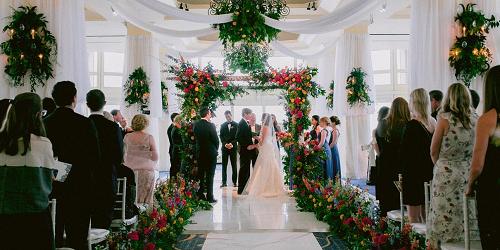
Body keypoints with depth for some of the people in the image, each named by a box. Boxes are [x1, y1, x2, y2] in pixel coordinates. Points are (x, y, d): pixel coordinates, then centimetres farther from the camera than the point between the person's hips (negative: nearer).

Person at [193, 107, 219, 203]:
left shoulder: (195, 125, -2)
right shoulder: (210, 125, -17)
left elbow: (196, 138, 4)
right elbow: (216, 139, -10)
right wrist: (216, 149, 6)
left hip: (199, 153, 5)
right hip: (211, 153, -5)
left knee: (200, 174, 14)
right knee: (210, 176, 2)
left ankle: (200, 195, 19)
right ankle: (210, 197, 6)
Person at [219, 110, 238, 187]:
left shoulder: (236, 125, 3)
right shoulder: (223, 125, 11)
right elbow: (221, 136, 7)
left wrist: (232, 144, -14)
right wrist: (225, 144, -8)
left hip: (233, 147, -2)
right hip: (224, 147, 2)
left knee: (234, 165, 3)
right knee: (224, 165, 1)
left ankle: (234, 181, 8)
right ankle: (224, 182, 4)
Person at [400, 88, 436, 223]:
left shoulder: (412, 125, -16)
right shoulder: (434, 123, 4)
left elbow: (405, 153, -15)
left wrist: (401, 176, -8)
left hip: (414, 175, -7)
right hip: (430, 175, 7)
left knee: (414, 217, 0)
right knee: (426, 216, 16)